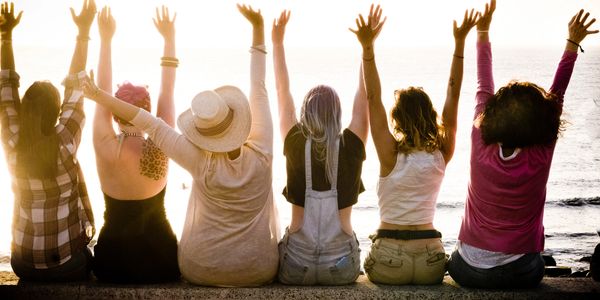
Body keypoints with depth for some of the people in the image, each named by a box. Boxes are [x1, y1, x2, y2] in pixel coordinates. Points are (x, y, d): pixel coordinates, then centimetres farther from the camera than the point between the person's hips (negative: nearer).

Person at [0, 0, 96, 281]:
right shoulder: (65, 143, -18)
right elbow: (75, 88, -14)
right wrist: (83, 32, -10)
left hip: (23, 263, 3)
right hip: (68, 263, -3)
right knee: (88, 259, 30)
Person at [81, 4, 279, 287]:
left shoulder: (200, 162, -21)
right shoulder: (261, 154, -18)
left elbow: (151, 124, -17)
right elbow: (259, 91, -12)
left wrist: (101, 97, -14)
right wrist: (258, 29, -7)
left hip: (201, 271, 0)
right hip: (259, 272, 1)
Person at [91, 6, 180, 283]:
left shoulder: (106, 148, -16)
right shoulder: (161, 149, -14)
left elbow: (102, 93, -5)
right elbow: (167, 93, -4)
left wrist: (105, 39, -1)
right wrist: (169, 38, 3)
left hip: (112, 261, 0)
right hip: (161, 261, 0)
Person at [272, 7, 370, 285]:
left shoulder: (295, 145, -6)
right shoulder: (351, 147, -7)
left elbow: (283, 94, 3)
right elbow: (363, 96, 1)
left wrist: (277, 42, 9)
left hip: (295, 266, 0)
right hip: (342, 267, 0)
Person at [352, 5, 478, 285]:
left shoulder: (391, 155, -11)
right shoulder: (441, 155, -4)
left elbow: (373, 100, -14)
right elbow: (452, 97, 0)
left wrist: (368, 47, -16)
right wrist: (459, 43, 0)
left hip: (388, 260, -2)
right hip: (431, 262, 2)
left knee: (371, 261, 35)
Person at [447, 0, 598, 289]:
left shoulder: (481, 148, -15)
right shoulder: (541, 157, -17)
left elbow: (483, 89, -3)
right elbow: (556, 95, -6)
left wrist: (483, 32, 6)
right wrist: (572, 43, 1)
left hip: (467, 271, 1)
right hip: (518, 275, -1)